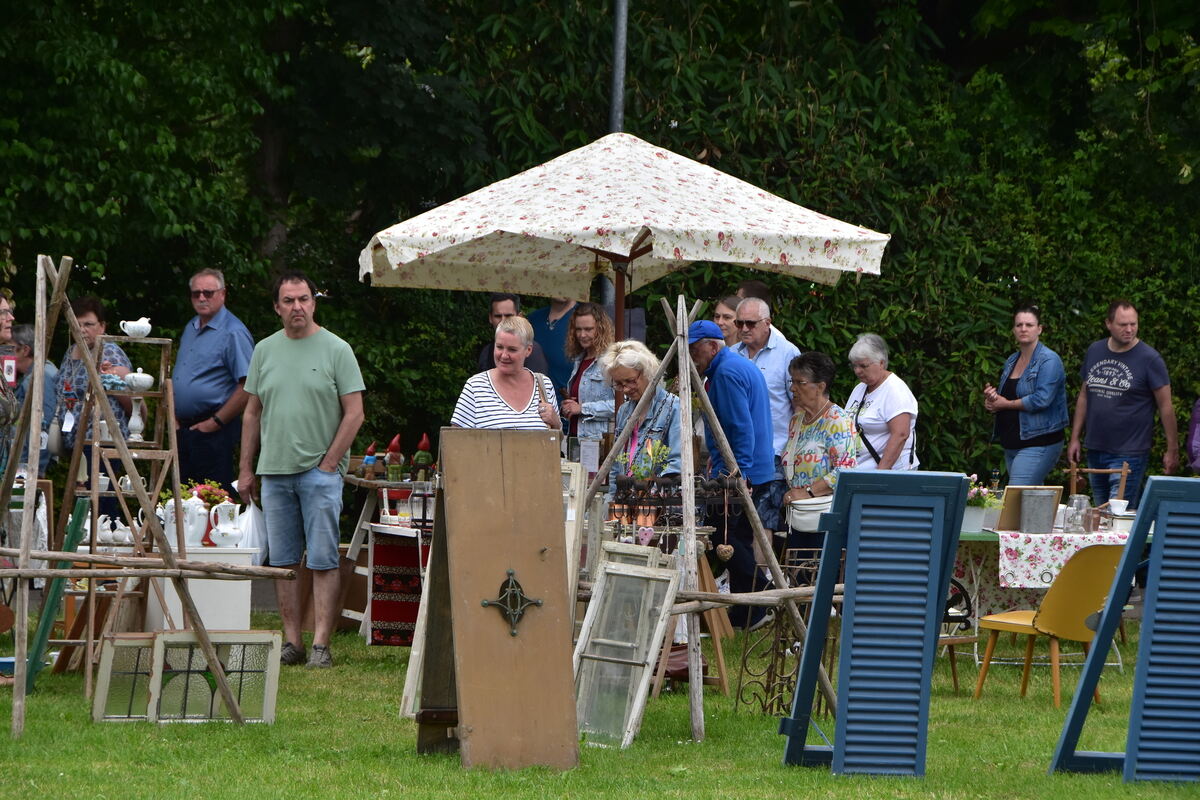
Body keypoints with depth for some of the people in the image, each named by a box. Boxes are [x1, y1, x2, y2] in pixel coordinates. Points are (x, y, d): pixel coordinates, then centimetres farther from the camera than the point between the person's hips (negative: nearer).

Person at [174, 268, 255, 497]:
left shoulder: (233, 333, -11)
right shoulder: (190, 329, 16)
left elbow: (247, 386, -18)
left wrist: (216, 422, -16)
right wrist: (175, 419, 13)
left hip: (213, 432, -8)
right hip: (184, 430, 8)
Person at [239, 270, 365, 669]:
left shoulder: (336, 350, -2)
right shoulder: (265, 351, 11)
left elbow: (354, 413, -3)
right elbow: (252, 413, 16)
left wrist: (329, 463, -8)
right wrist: (246, 469, 11)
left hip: (319, 471, -4)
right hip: (274, 471, 4)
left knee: (322, 561, -6)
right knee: (283, 561, 6)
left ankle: (321, 644, -7)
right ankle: (291, 641, 10)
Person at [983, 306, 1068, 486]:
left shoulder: (1049, 361, -10)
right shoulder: (1012, 361, 16)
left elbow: (1042, 399, -21)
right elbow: (1004, 396, 25)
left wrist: (1006, 404, -9)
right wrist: (992, 398, 0)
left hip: (1038, 444, -9)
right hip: (1012, 444, 9)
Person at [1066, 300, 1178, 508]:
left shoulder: (1149, 358, -9)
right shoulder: (1094, 352, 7)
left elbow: (1166, 406, -6)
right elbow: (1084, 396, 16)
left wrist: (1172, 451, -8)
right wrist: (1075, 438, 12)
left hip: (1129, 453, -6)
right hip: (1095, 450, 6)